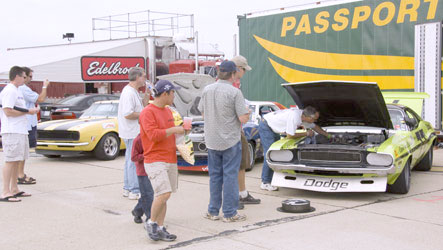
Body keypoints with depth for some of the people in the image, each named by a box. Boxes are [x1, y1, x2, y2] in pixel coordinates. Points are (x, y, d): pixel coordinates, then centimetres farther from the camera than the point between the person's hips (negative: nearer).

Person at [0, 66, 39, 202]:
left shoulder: (16, 91, 20)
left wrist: (31, 111, 12)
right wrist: (28, 112, -13)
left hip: (20, 131, 10)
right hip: (12, 132, -10)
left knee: (16, 161, 13)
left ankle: (14, 190, 21)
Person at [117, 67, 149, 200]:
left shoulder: (134, 92, 14)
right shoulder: (129, 93, -19)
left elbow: (140, 107, 22)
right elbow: (127, 114, -27)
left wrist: (146, 98, 9)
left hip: (134, 132, 11)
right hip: (132, 133, -11)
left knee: (130, 160, 16)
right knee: (134, 162, -6)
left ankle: (127, 189, 25)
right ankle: (134, 191, 0)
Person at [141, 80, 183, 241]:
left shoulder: (168, 111, 18)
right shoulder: (148, 112, -10)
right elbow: (153, 134, -21)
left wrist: (182, 129, 12)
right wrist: (174, 130, -15)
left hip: (170, 161, 8)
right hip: (155, 160, -8)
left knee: (163, 196, 7)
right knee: (164, 193, -18)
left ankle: (159, 228, 14)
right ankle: (151, 222, 3)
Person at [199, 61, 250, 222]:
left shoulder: (207, 90, 1)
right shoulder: (234, 92, -14)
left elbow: (203, 113, 10)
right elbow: (243, 118, -15)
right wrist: (247, 112, 6)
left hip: (212, 141, 5)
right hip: (231, 140, -5)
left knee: (214, 176, 14)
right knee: (230, 176, 3)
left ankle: (213, 211, 20)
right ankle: (229, 213, 7)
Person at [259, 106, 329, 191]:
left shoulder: (303, 116, -3)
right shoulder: (294, 117, -32)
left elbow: (315, 127, 15)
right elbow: (290, 135, -24)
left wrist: (328, 135, 19)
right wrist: (306, 134, -13)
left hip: (273, 128, 9)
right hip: (265, 126, -9)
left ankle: (270, 180, 16)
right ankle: (265, 183, -7)